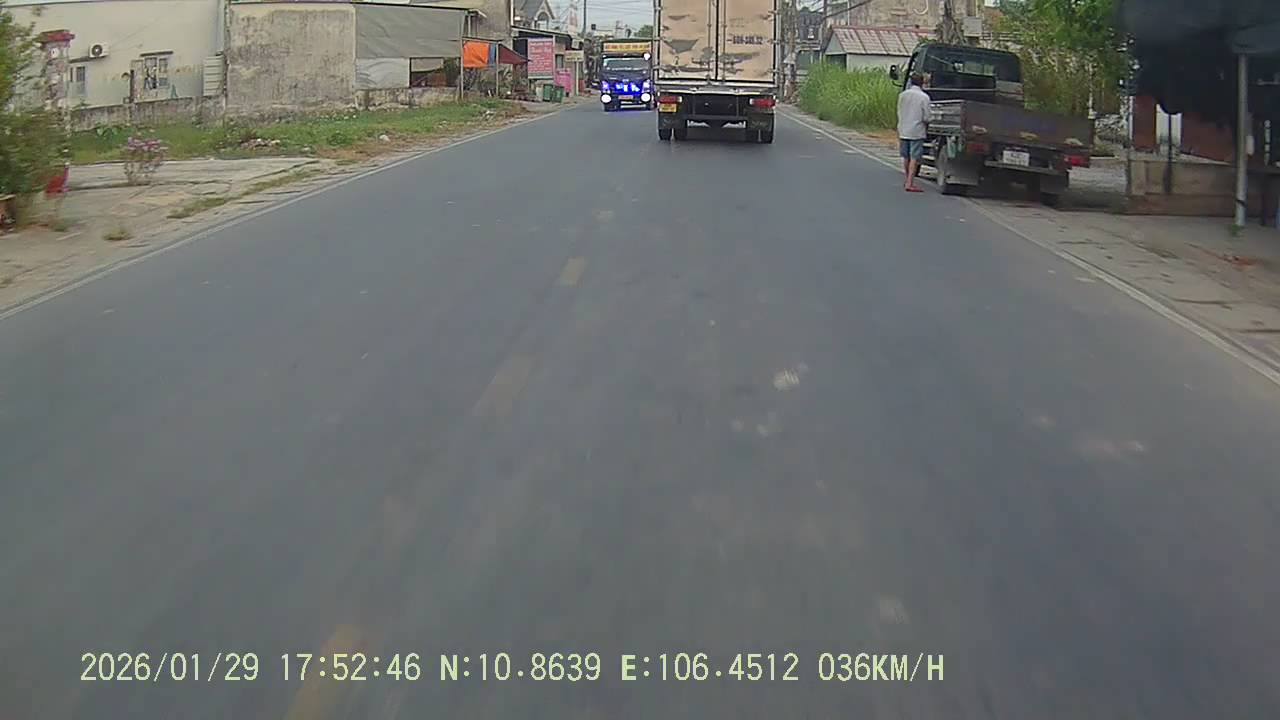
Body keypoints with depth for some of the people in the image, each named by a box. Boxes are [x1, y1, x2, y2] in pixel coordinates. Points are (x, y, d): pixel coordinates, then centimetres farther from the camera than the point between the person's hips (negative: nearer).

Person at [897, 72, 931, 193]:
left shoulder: (902, 95, 2)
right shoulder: (924, 97, -9)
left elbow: (899, 113, 7)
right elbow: (926, 117, -9)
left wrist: (899, 132, 15)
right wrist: (926, 129, 9)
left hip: (903, 130, 4)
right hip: (917, 131, -4)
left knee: (906, 157, 15)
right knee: (914, 158, -3)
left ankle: (909, 181, 28)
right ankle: (910, 184, -8)